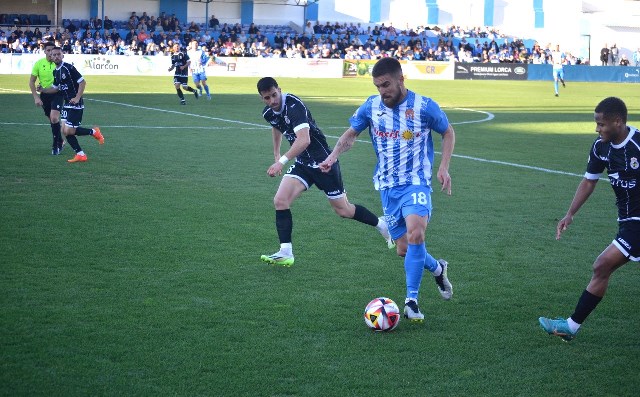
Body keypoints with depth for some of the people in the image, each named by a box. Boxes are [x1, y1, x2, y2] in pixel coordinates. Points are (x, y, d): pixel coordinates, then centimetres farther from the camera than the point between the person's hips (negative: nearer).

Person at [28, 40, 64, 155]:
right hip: (44, 94, 3)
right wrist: (36, 97, -6)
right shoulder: (39, 63, -5)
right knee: (51, 120, 11)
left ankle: (56, 145, -5)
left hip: (57, 94, -3)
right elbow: (31, 82, 0)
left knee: (54, 118, -19)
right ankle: (60, 141, 33)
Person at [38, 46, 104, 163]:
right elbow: (55, 88, 22)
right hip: (67, 104, 9)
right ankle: (80, 155, 10)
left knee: (68, 131, -11)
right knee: (65, 131, 3)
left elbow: (83, 82, -16)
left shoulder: (69, 68, -14)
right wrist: (43, 90, 7)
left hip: (76, 104, -9)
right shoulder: (56, 72, 12)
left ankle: (93, 132, 9)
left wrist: (77, 98, -21)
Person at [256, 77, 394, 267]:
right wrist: (276, 154, 26)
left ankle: (383, 225, 31)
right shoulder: (268, 113, -1)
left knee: (343, 210, 6)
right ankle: (285, 253, -10)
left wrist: (282, 161, -48)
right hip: (302, 164, 7)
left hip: (323, 161, -7)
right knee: (280, 201, -13)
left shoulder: (294, 106, -27)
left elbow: (304, 140, -40)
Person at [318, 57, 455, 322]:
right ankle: (437, 268, 38)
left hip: (416, 183, -4)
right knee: (403, 249, 6)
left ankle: (411, 301, -19)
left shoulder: (424, 106, -9)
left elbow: (448, 133, 7)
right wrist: (333, 156, -5)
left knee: (415, 234, -27)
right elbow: (351, 134, 14)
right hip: (387, 186, 4)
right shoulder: (371, 106, 0)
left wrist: (443, 167, -5)